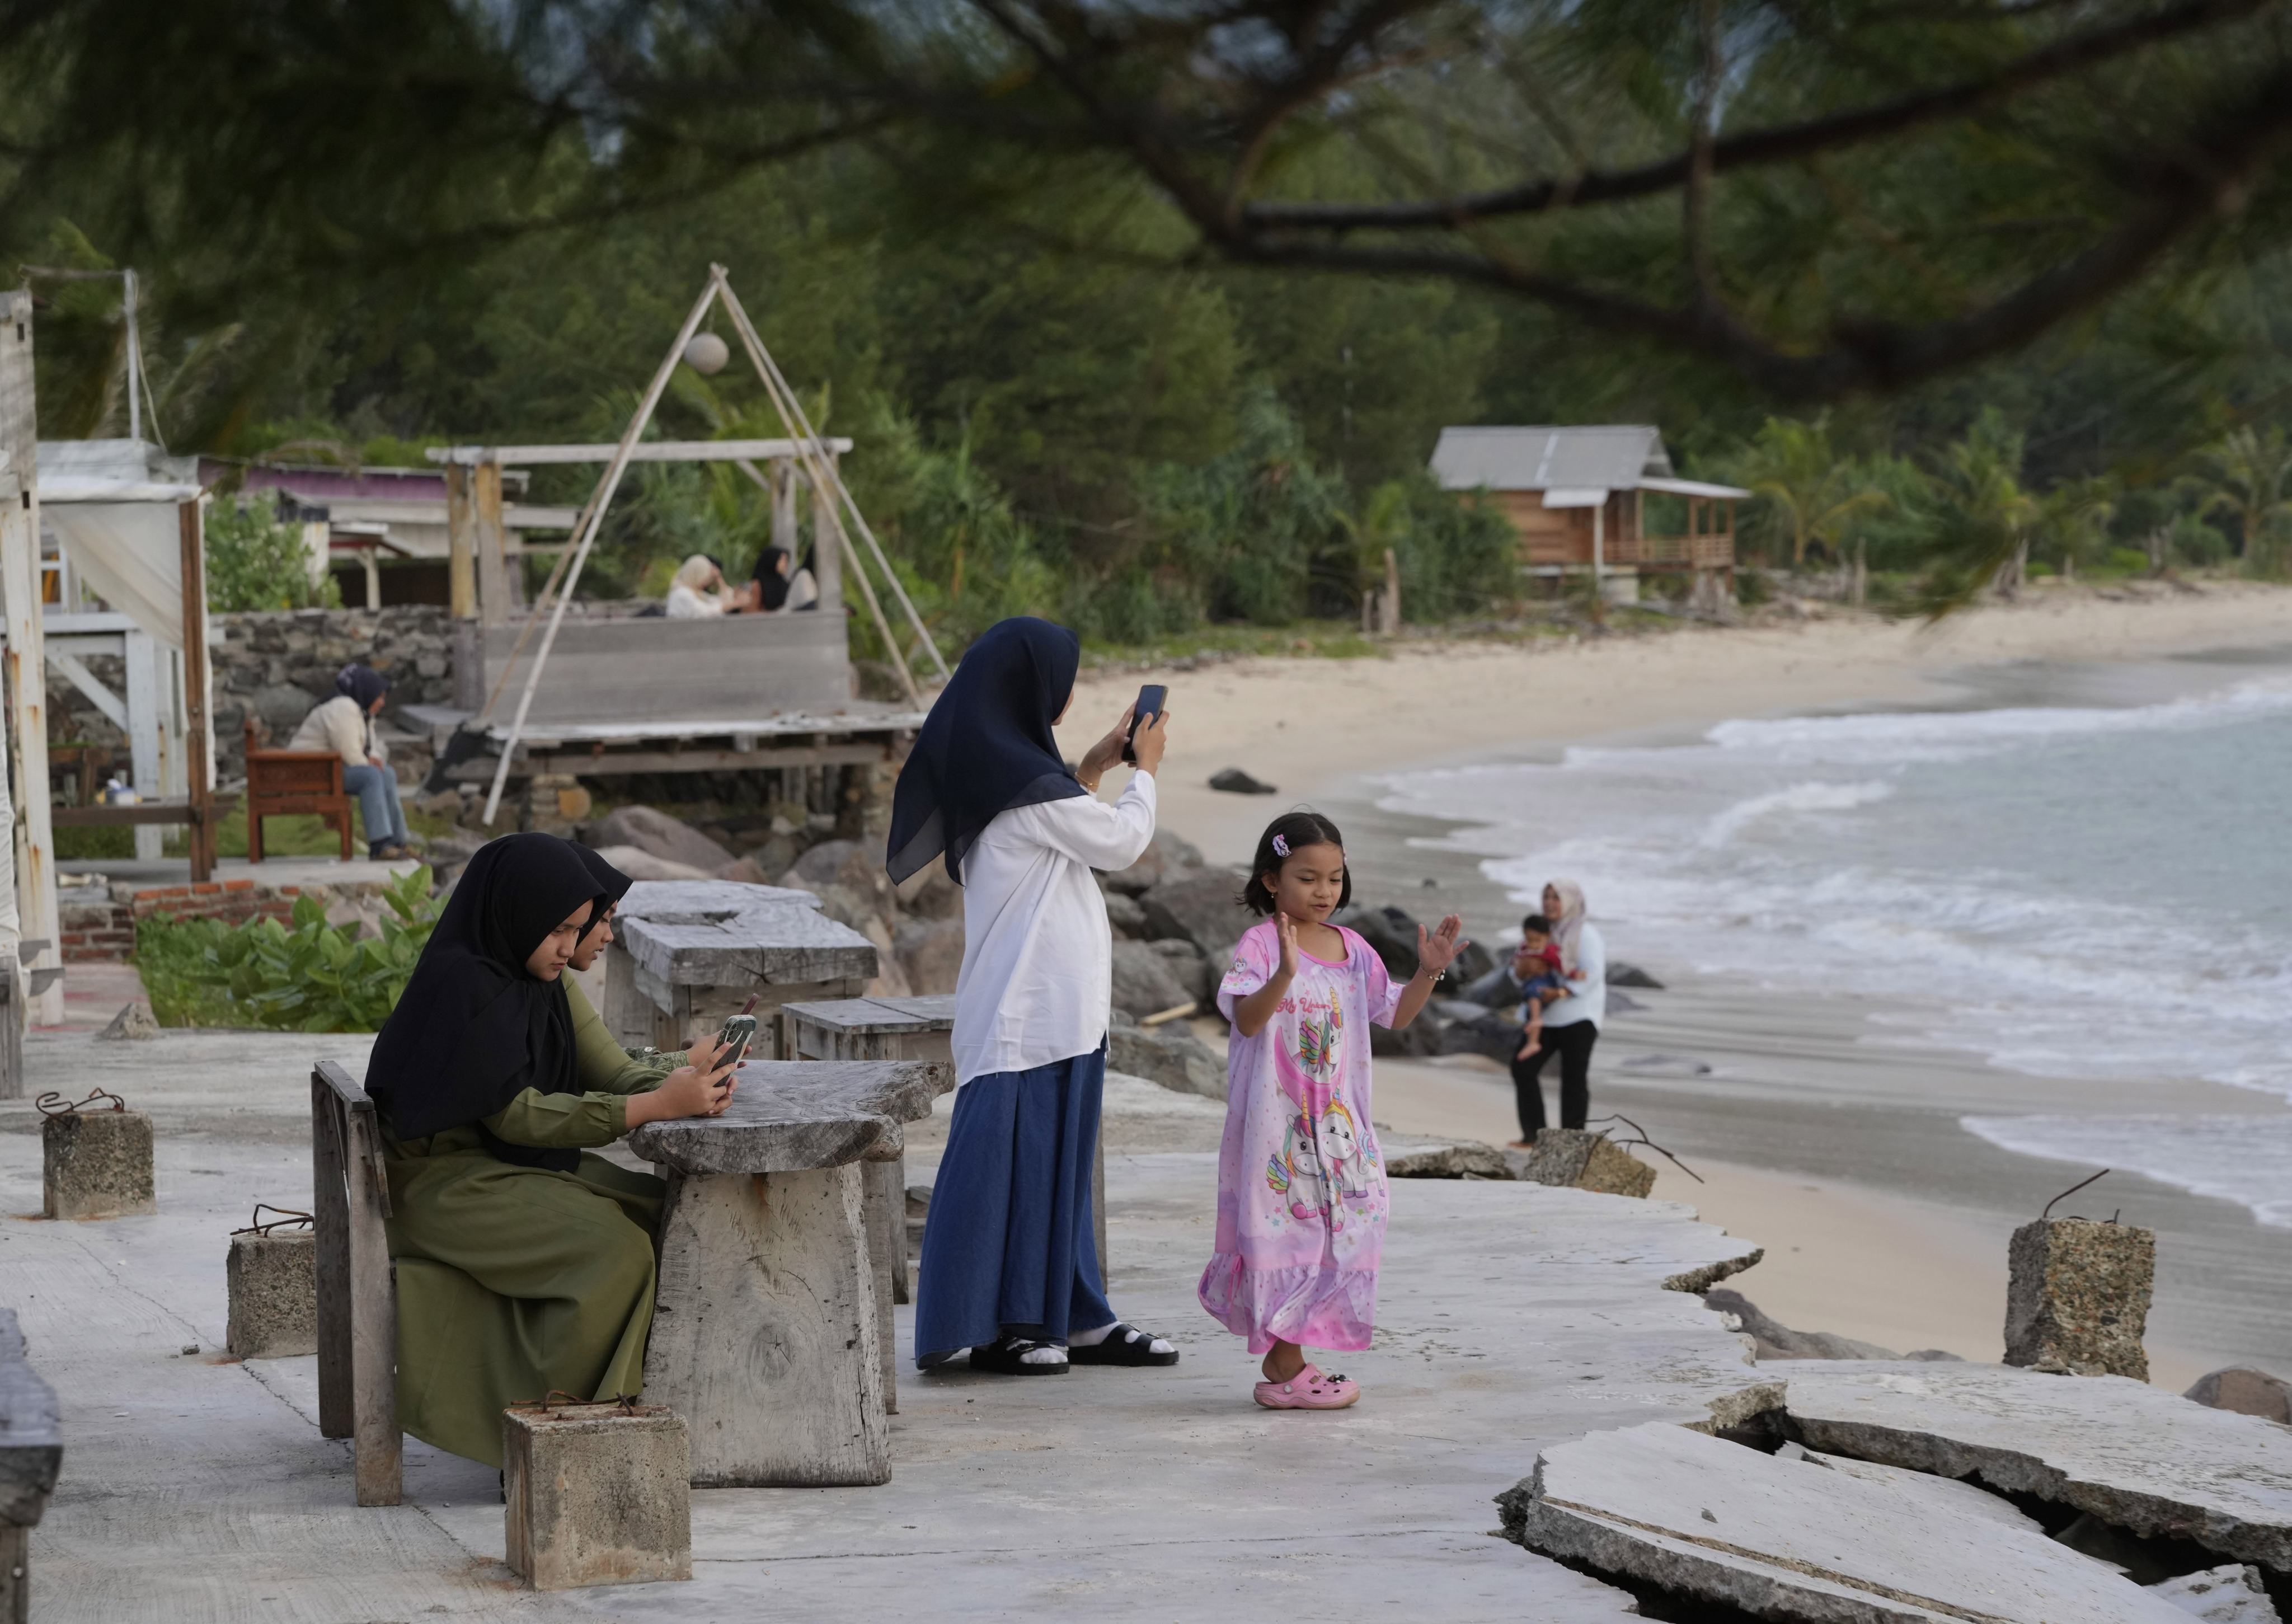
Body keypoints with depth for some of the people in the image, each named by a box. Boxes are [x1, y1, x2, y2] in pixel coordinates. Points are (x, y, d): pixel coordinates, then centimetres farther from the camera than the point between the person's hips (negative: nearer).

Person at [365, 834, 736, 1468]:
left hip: (515, 1168, 9)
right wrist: (657, 1106, -27)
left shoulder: (531, 981, 9)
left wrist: (679, 1086, -18)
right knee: (615, 1249, -25)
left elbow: (598, 1072, 4)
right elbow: (515, 1112, -23)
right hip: (446, 1181, -9)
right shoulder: (464, 985, -19)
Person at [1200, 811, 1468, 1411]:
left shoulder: (1353, 950, 9)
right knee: (1285, 1227, -5)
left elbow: (1394, 1015, 16)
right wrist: (1284, 974, -39)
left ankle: (1280, 1357, 16)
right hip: (1276, 1120, -7)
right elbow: (1247, 1019, -22)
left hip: (1338, 1118, 7)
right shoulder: (1260, 945, -10)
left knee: (1343, 1227, 7)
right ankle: (1286, 1368, 2)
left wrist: (1428, 973, 0)